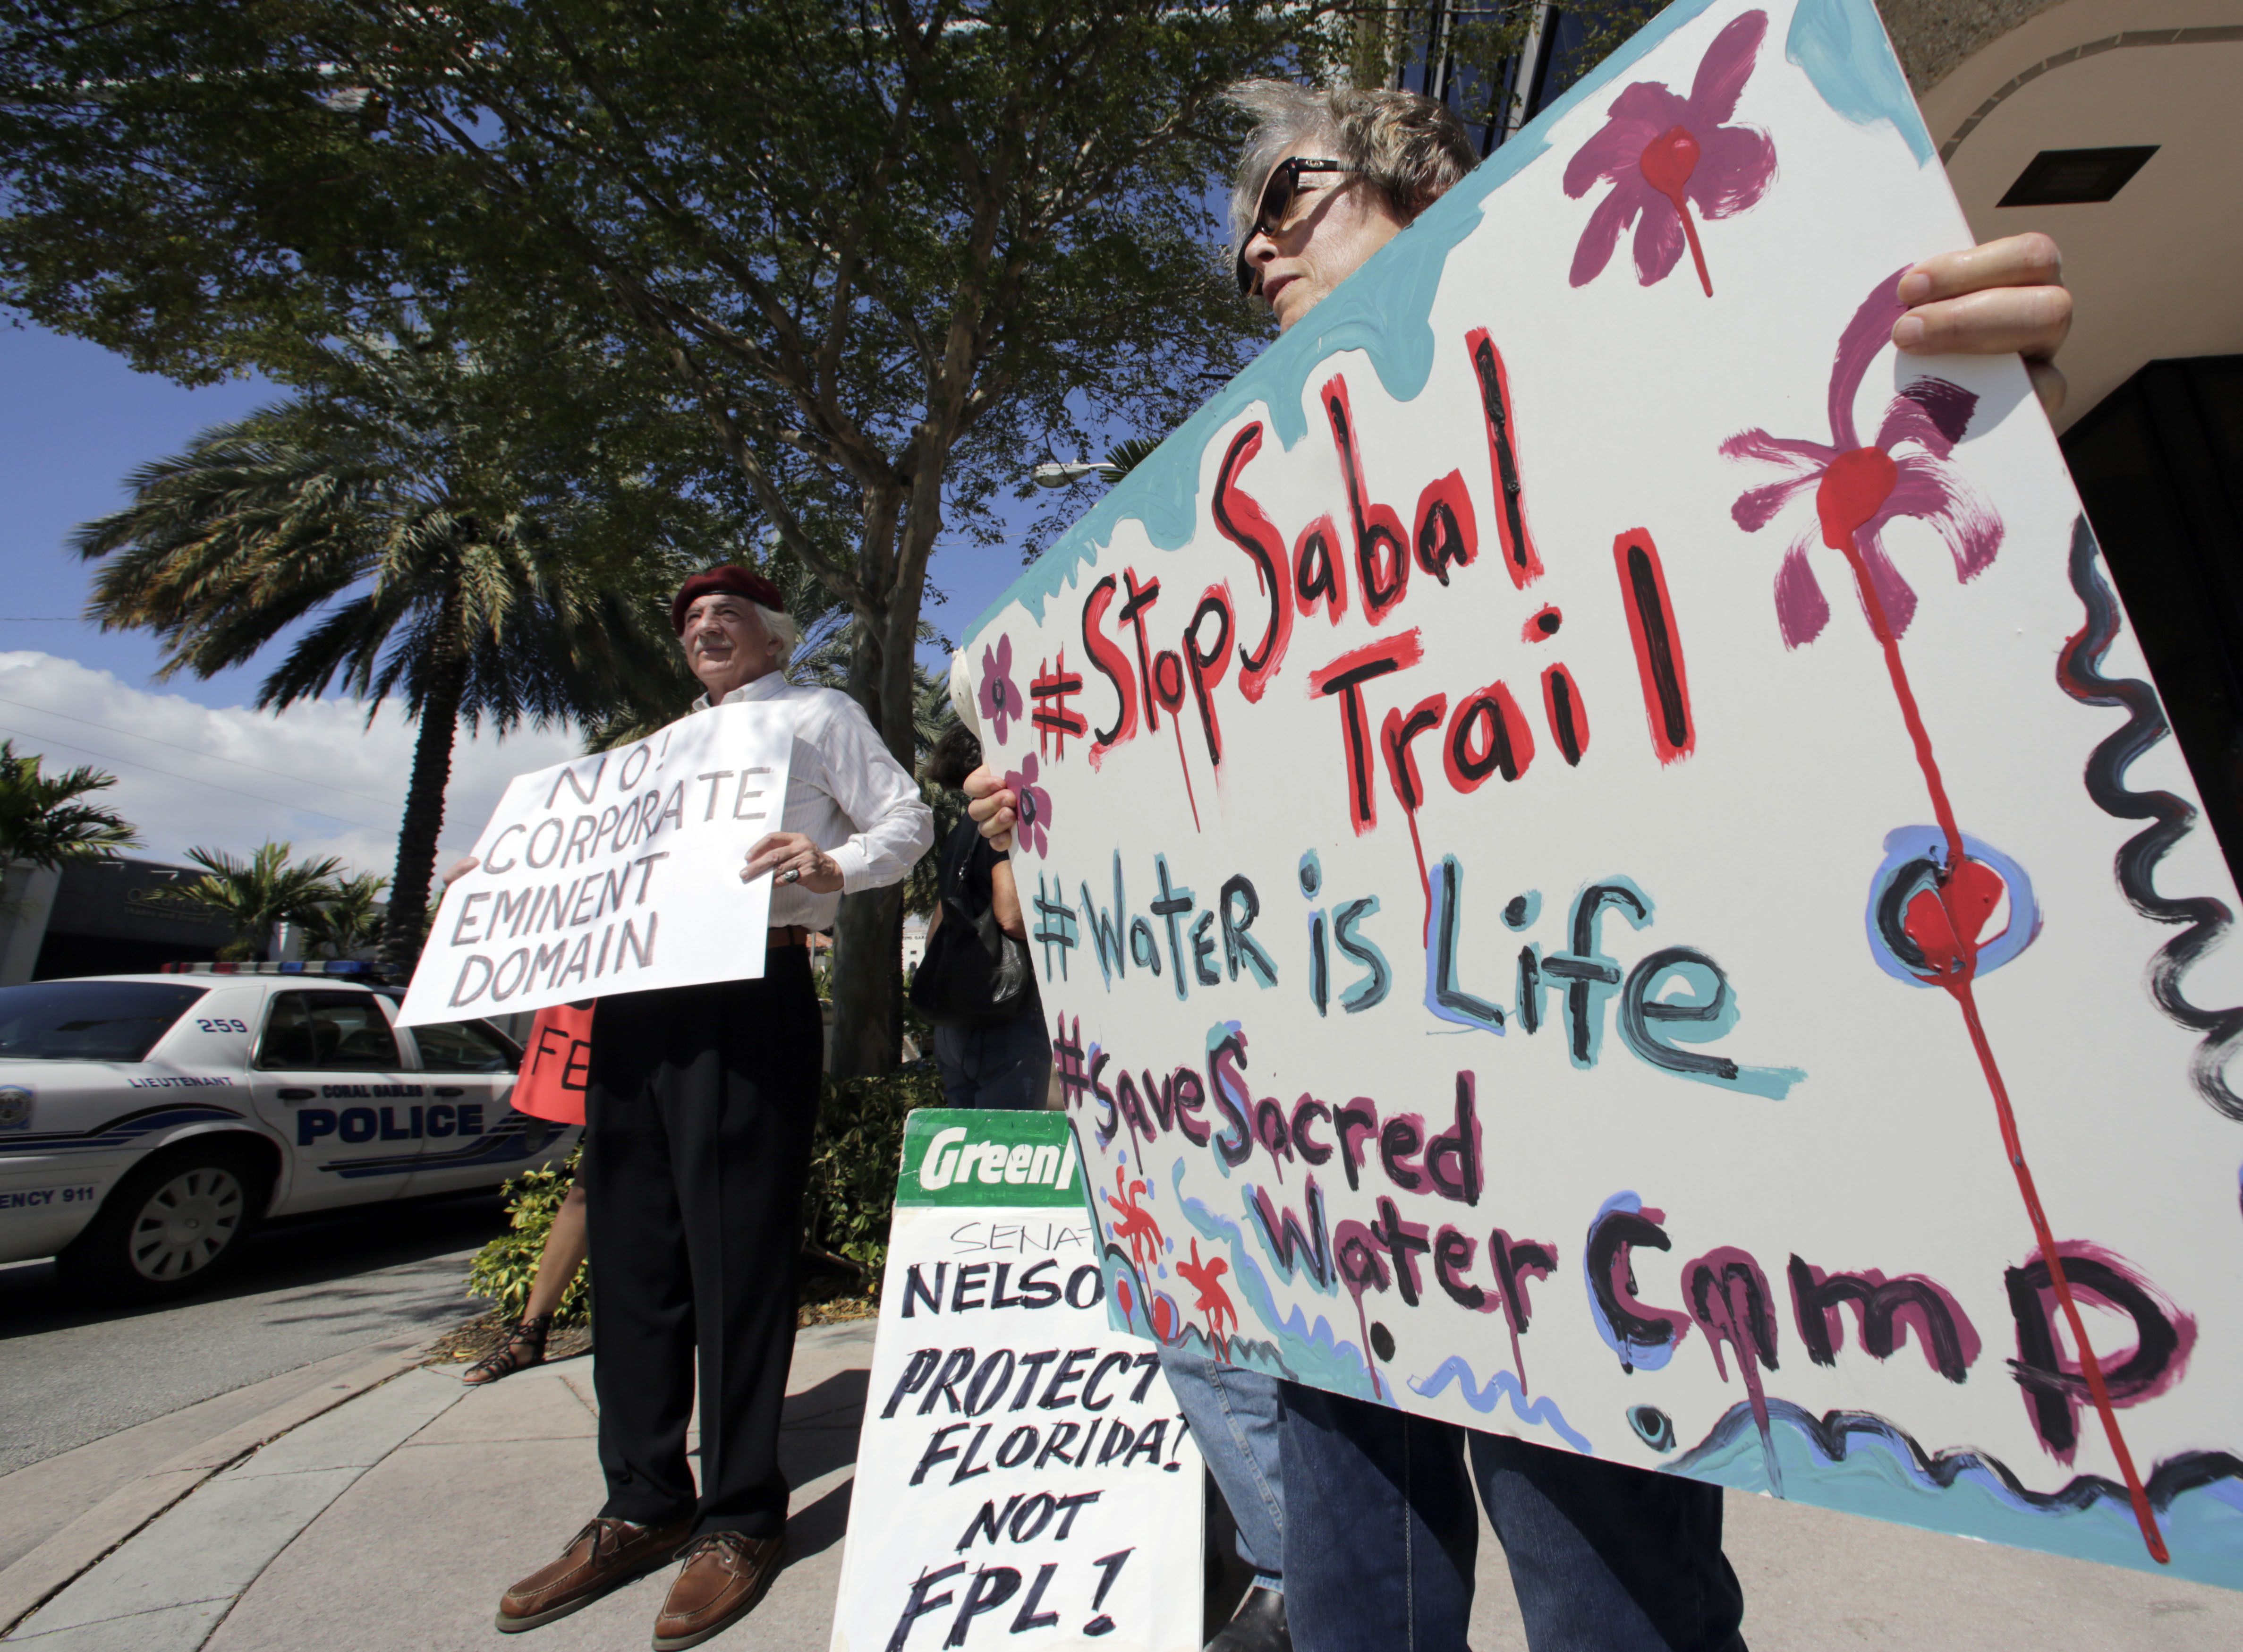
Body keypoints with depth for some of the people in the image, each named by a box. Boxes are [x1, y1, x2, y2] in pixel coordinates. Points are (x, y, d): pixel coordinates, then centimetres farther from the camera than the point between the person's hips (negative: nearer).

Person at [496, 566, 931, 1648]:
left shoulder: (817, 714, 12)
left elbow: (908, 820, 1)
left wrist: (833, 868, -19)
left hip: (747, 989, -7)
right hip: (632, 997, 7)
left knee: (736, 1250, -4)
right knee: (630, 1250, 9)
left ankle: (742, 1515, 11)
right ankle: (644, 1506, 23)